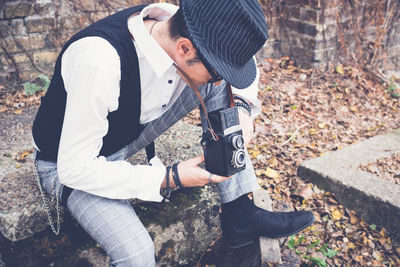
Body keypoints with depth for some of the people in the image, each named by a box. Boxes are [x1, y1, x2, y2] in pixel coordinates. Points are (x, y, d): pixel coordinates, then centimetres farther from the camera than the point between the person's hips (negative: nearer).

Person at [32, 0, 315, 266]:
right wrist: (169, 178, -28)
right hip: (69, 165, -6)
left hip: (130, 132, 6)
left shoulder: (175, 26, -19)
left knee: (218, 87, -12)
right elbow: (74, 169, -31)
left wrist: (242, 106, -18)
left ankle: (239, 212, -6)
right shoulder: (99, 62, -39)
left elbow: (241, 60, 1)